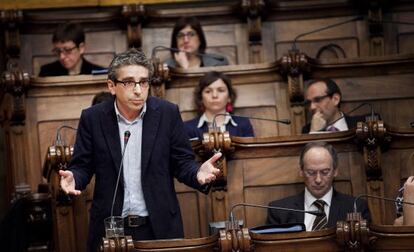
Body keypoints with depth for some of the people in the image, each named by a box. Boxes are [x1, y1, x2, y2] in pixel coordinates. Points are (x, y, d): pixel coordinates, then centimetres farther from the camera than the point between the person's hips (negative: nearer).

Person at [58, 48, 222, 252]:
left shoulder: (168, 113, -2)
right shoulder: (92, 118, -2)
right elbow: (82, 166, 3)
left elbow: (182, 162, 1)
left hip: (160, 227, 0)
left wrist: (198, 174, -20)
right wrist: (73, 178, -18)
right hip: (110, 228, 0)